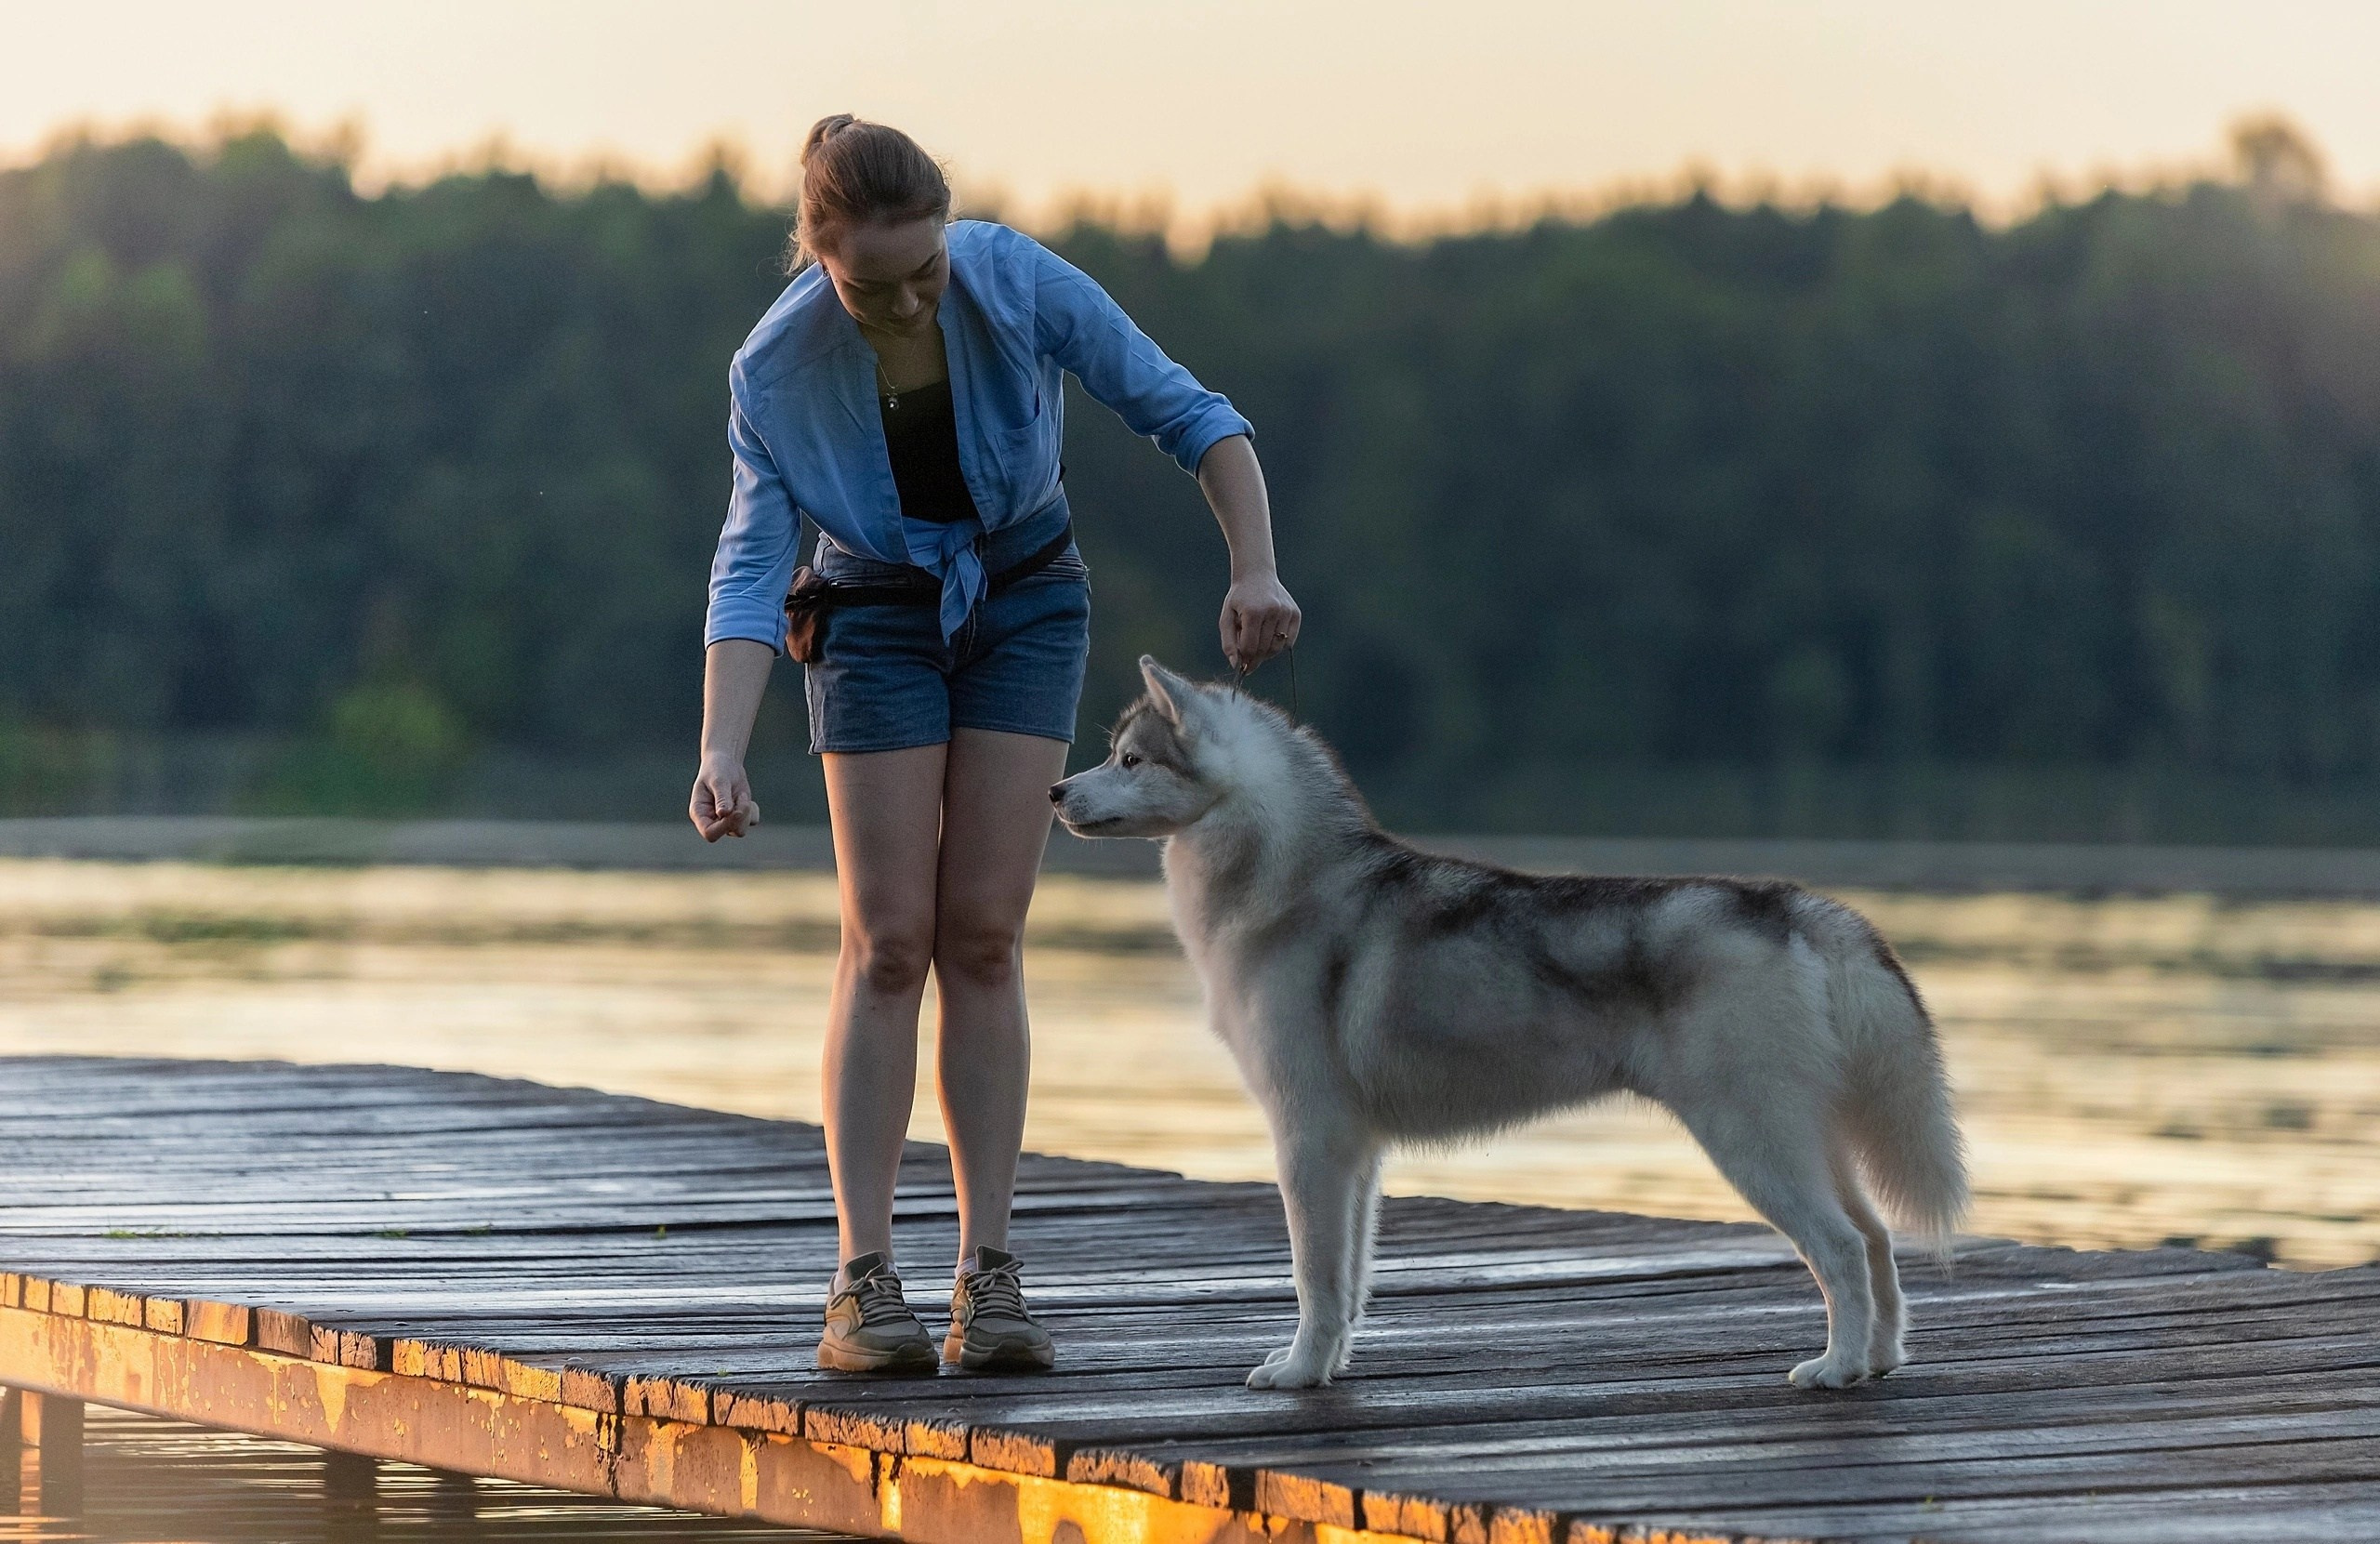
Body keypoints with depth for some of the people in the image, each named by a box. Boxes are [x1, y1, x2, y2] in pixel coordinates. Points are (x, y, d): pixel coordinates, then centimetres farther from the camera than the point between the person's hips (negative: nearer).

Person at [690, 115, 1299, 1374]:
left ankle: (989, 1273, -4)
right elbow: (751, 571, -22)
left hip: (1024, 602, 1)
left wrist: (1255, 567, -31)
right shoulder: (777, 369, -24)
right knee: (888, 941, -8)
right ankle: (863, 1281, -8)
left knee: (982, 936, -5)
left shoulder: (1021, 285, -25)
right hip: (877, 618, -1)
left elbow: (1189, 415, -17)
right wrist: (721, 752, -36)